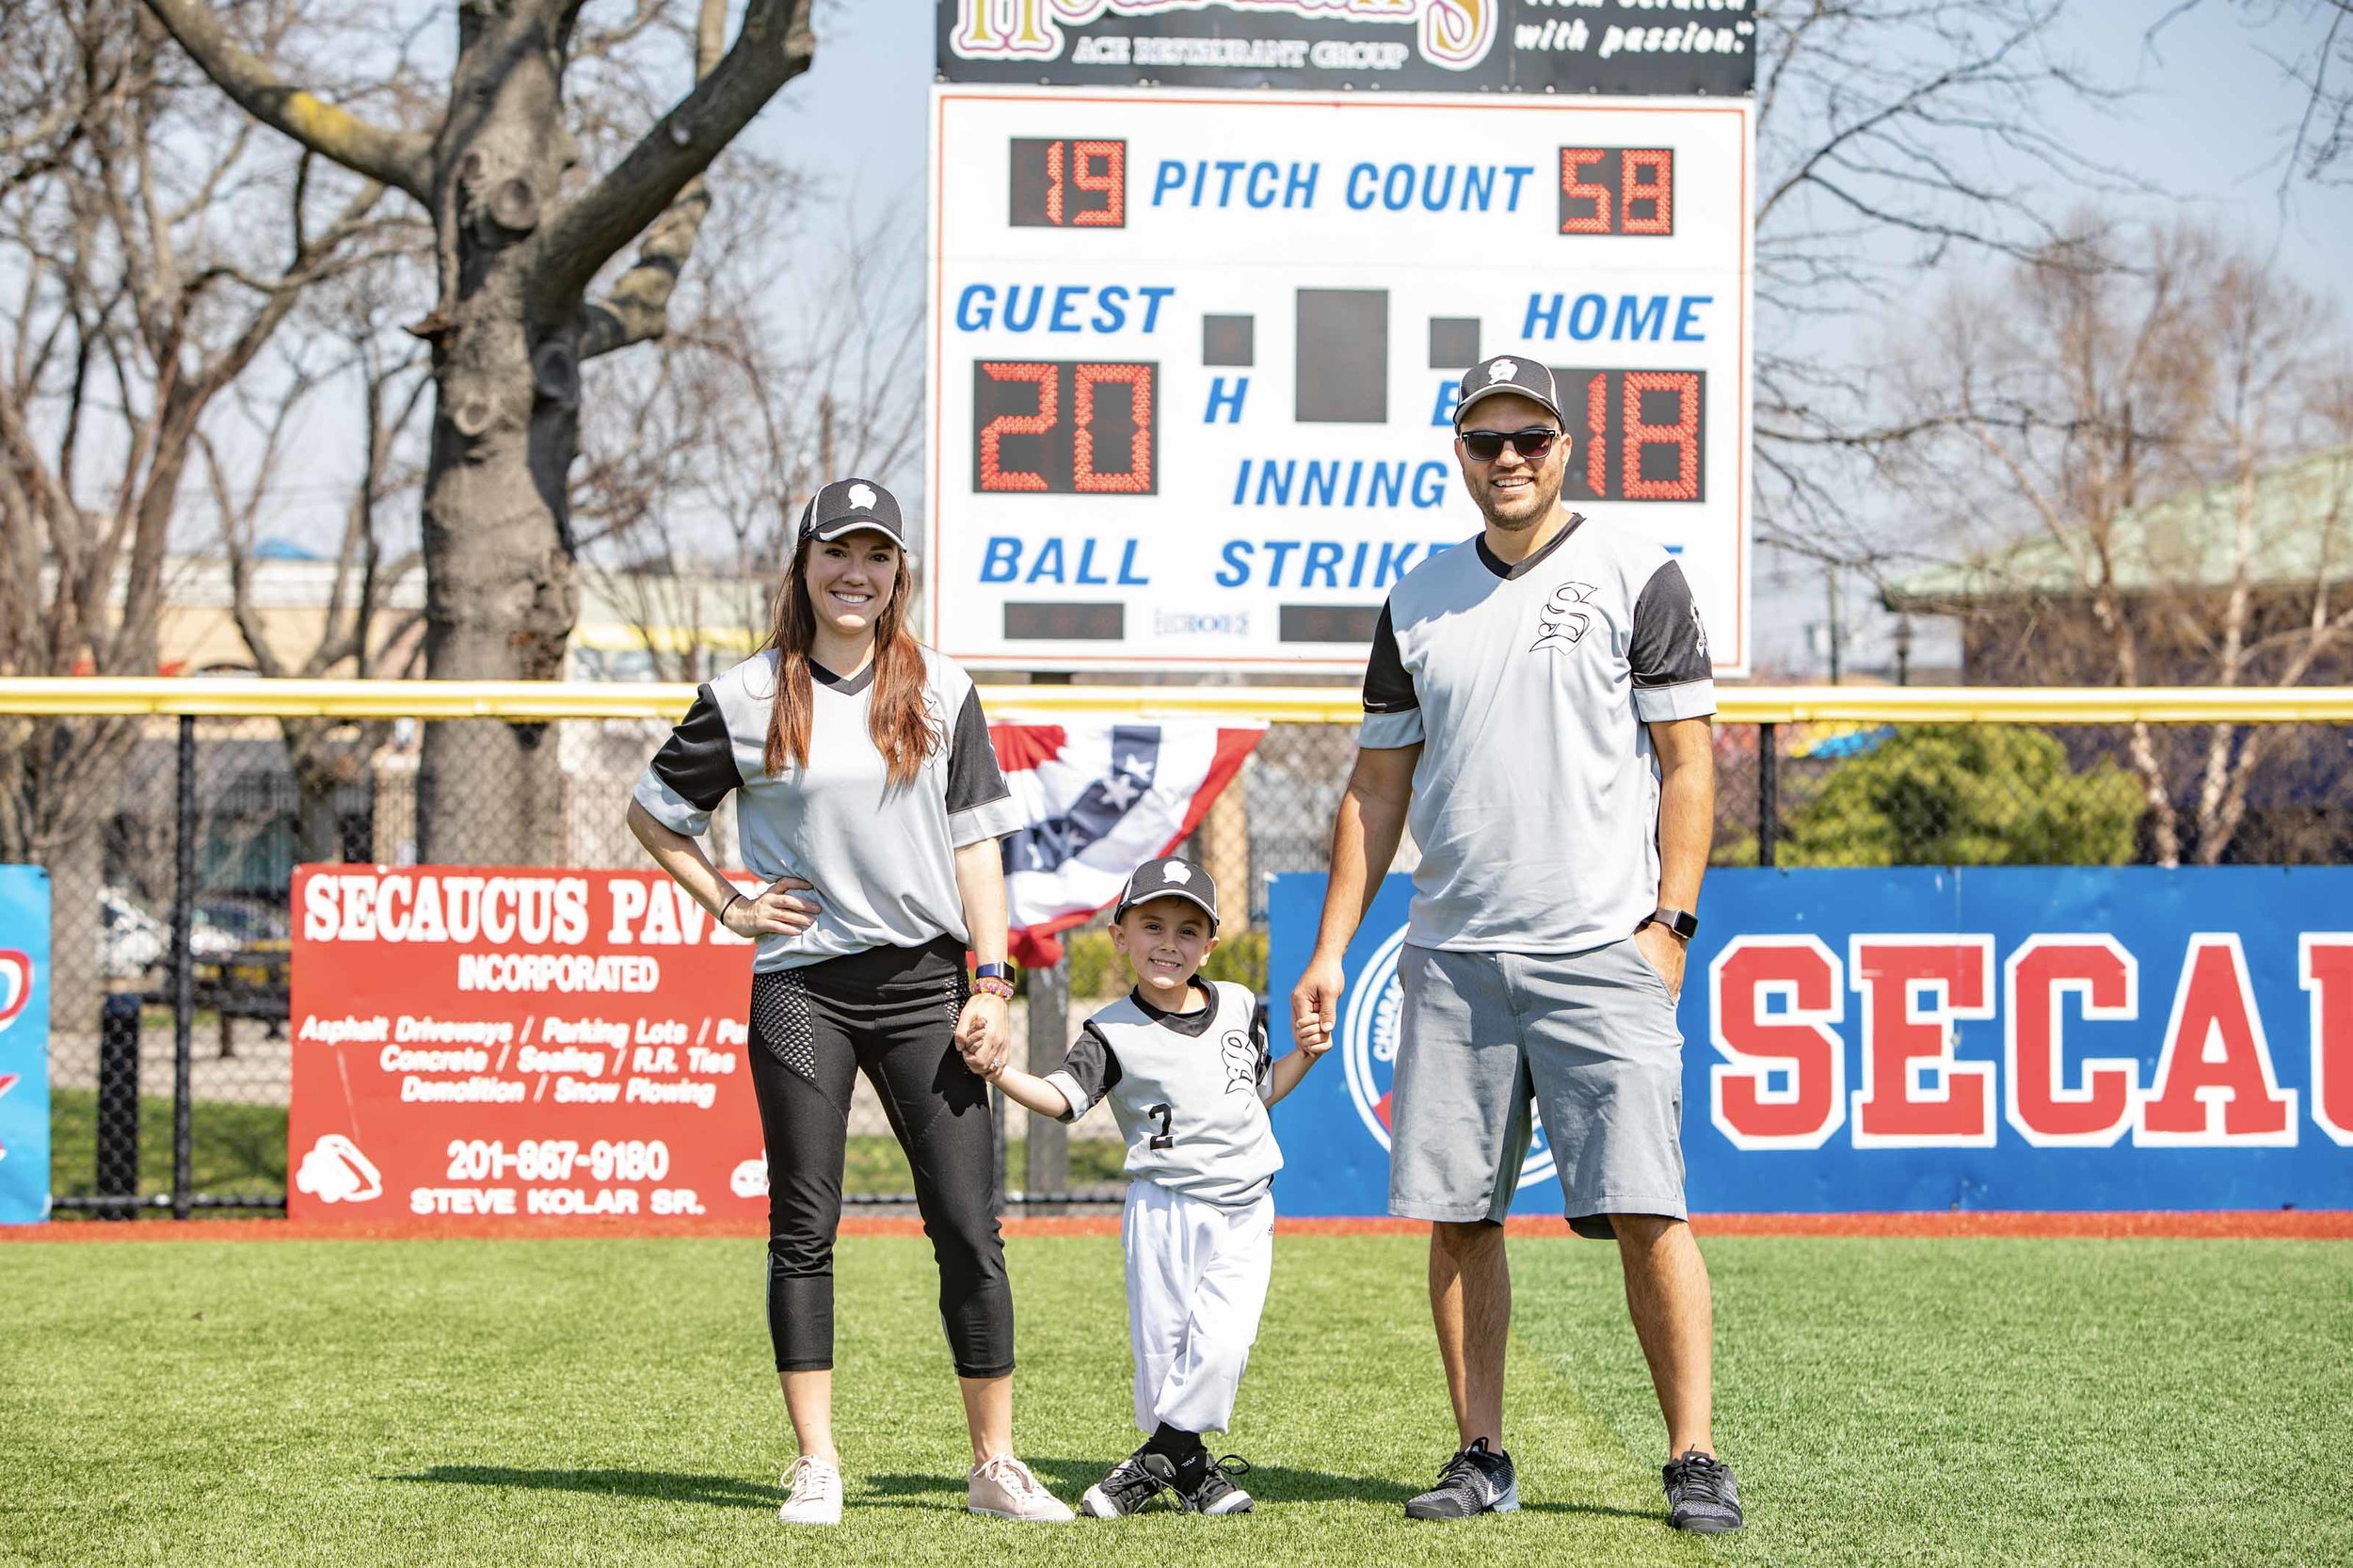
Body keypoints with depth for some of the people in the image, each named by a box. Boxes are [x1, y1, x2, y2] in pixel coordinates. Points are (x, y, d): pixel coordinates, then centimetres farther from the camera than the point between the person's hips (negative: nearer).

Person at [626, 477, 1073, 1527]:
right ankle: (815, 1466, 6)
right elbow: (654, 813, 14)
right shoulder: (747, 698, 3)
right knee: (804, 1230, 1)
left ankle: (995, 1465, 4)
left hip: (924, 982, 1)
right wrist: (728, 905, 2)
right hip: (801, 988, -1)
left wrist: (990, 987, -2)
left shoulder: (942, 693, 8)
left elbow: (975, 843, 6)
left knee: (969, 1230, -3)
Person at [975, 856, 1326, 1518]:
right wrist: (998, 1072, -33)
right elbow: (1061, 1097, -17)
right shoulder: (1116, 1032, -5)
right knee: (1160, 1349, -1)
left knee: (1219, 1344, -13)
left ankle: (1153, 1465, -2)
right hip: (1165, 1208, -2)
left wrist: (1306, 1053, 9)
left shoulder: (1240, 1008, 8)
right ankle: (1190, 1468, 16)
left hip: (1245, 1212, 2)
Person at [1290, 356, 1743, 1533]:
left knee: (1644, 1210, -10)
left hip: (1600, 951, -4)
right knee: (1457, 1214, 4)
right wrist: (1331, 950, 8)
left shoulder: (1636, 576, 2)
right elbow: (1378, 787, 15)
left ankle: (1694, 1459, -5)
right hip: (1451, 953, 4)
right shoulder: (1419, 601, 13)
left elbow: (1686, 764, 0)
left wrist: (1669, 921, -9)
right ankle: (1481, 1458, 13)